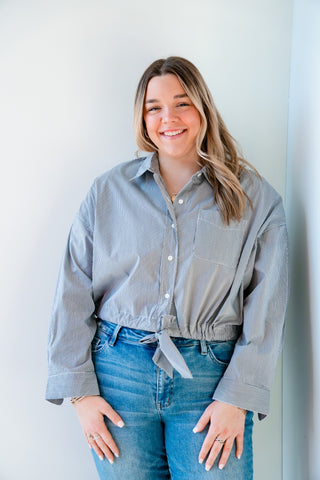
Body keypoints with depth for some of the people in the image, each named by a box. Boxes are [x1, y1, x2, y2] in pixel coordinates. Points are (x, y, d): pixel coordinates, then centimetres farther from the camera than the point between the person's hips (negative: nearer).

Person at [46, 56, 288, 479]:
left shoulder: (255, 198, 2)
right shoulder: (110, 191, 5)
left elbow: (266, 306, -1)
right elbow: (73, 294, 4)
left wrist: (237, 398, -7)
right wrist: (80, 389, -2)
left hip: (211, 377, 0)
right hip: (119, 370, 1)